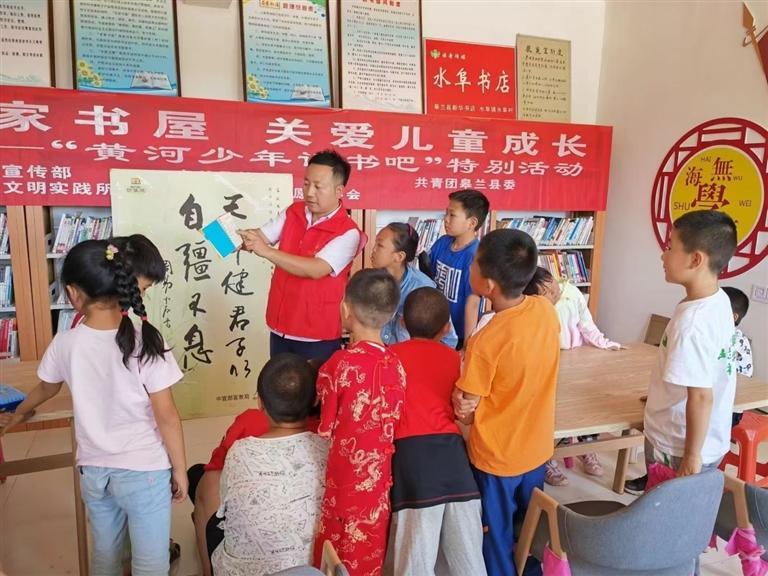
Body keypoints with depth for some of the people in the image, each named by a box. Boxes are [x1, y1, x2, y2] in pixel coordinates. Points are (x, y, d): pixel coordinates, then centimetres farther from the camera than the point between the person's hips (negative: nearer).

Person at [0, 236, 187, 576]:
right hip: (144, 472, -4)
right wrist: (179, 469, -3)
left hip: (93, 471, 4)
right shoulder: (144, 343, -21)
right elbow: (167, 417, -17)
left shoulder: (64, 344, -8)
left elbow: (46, 389, 14)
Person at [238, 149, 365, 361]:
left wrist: (266, 251, -34)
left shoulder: (348, 233, -18)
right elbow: (260, 237, 1)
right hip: (279, 327, 6)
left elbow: (316, 270, -29)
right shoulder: (292, 212, 2)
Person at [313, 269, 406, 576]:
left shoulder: (338, 364, -21)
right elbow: (391, 424, 0)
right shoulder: (396, 365, -8)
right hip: (377, 478, 4)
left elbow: (324, 429, -11)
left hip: (343, 476, -4)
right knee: (369, 550, 22)